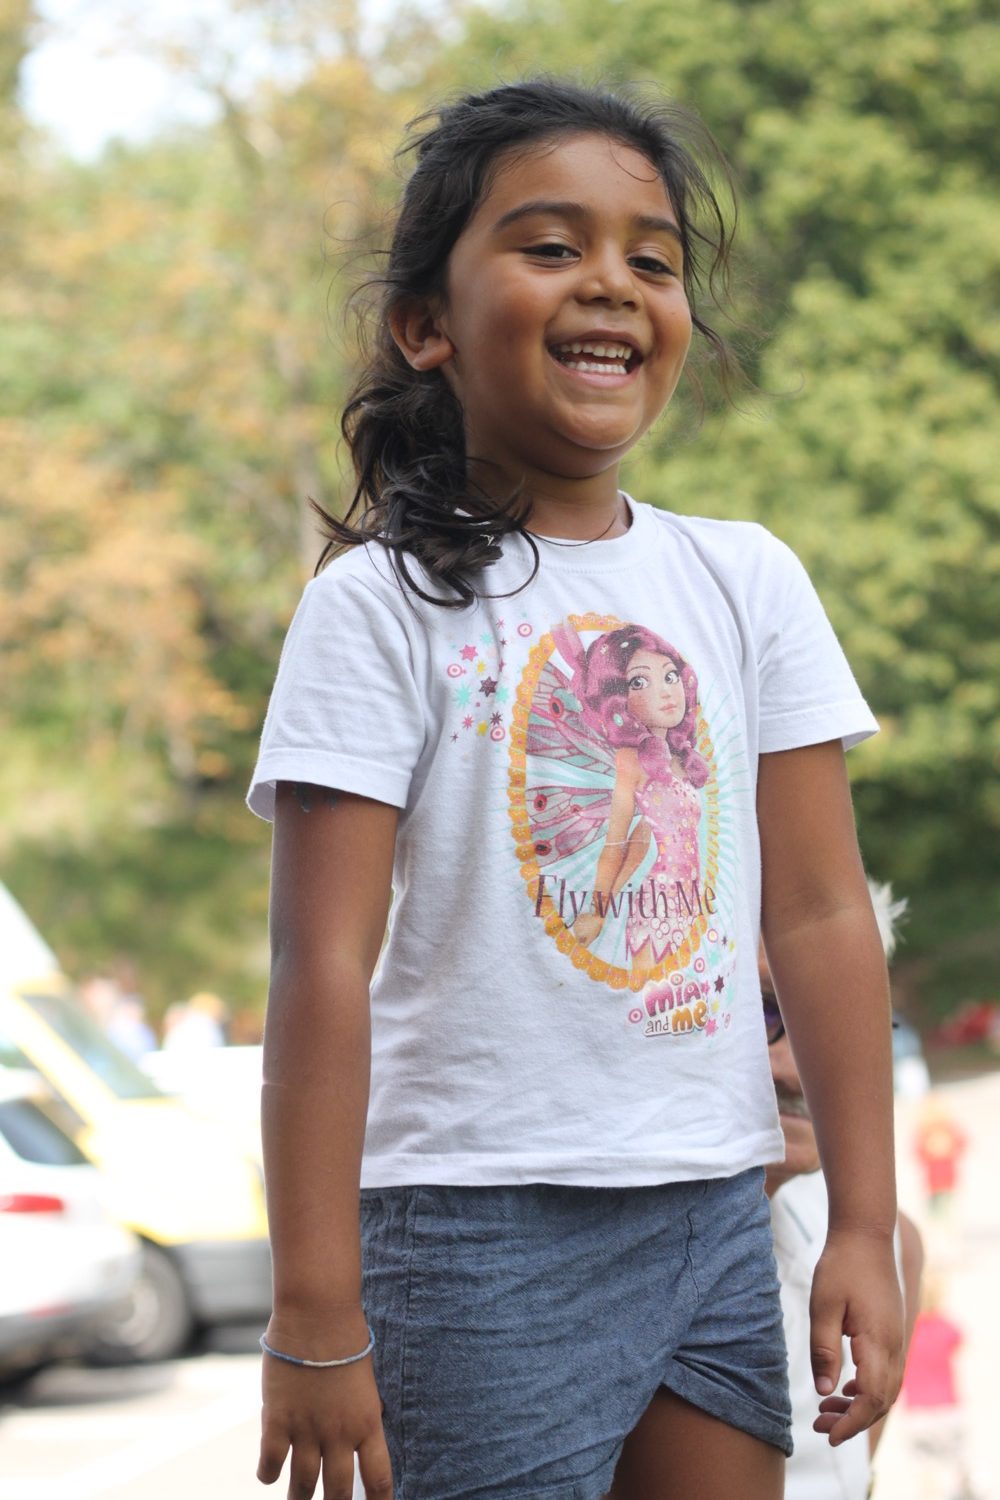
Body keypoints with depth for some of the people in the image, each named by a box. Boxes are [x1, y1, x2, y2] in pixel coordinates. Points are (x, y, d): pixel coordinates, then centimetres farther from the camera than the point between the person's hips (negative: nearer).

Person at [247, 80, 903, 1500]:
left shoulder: (746, 581, 6)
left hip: (716, 1210, 4)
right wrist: (316, 1315, -13)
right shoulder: (382, 604, -7)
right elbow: (324, 967, -10)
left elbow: (821, 915, 6)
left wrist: (864, 1225, 3)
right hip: (482, 1225, -4)